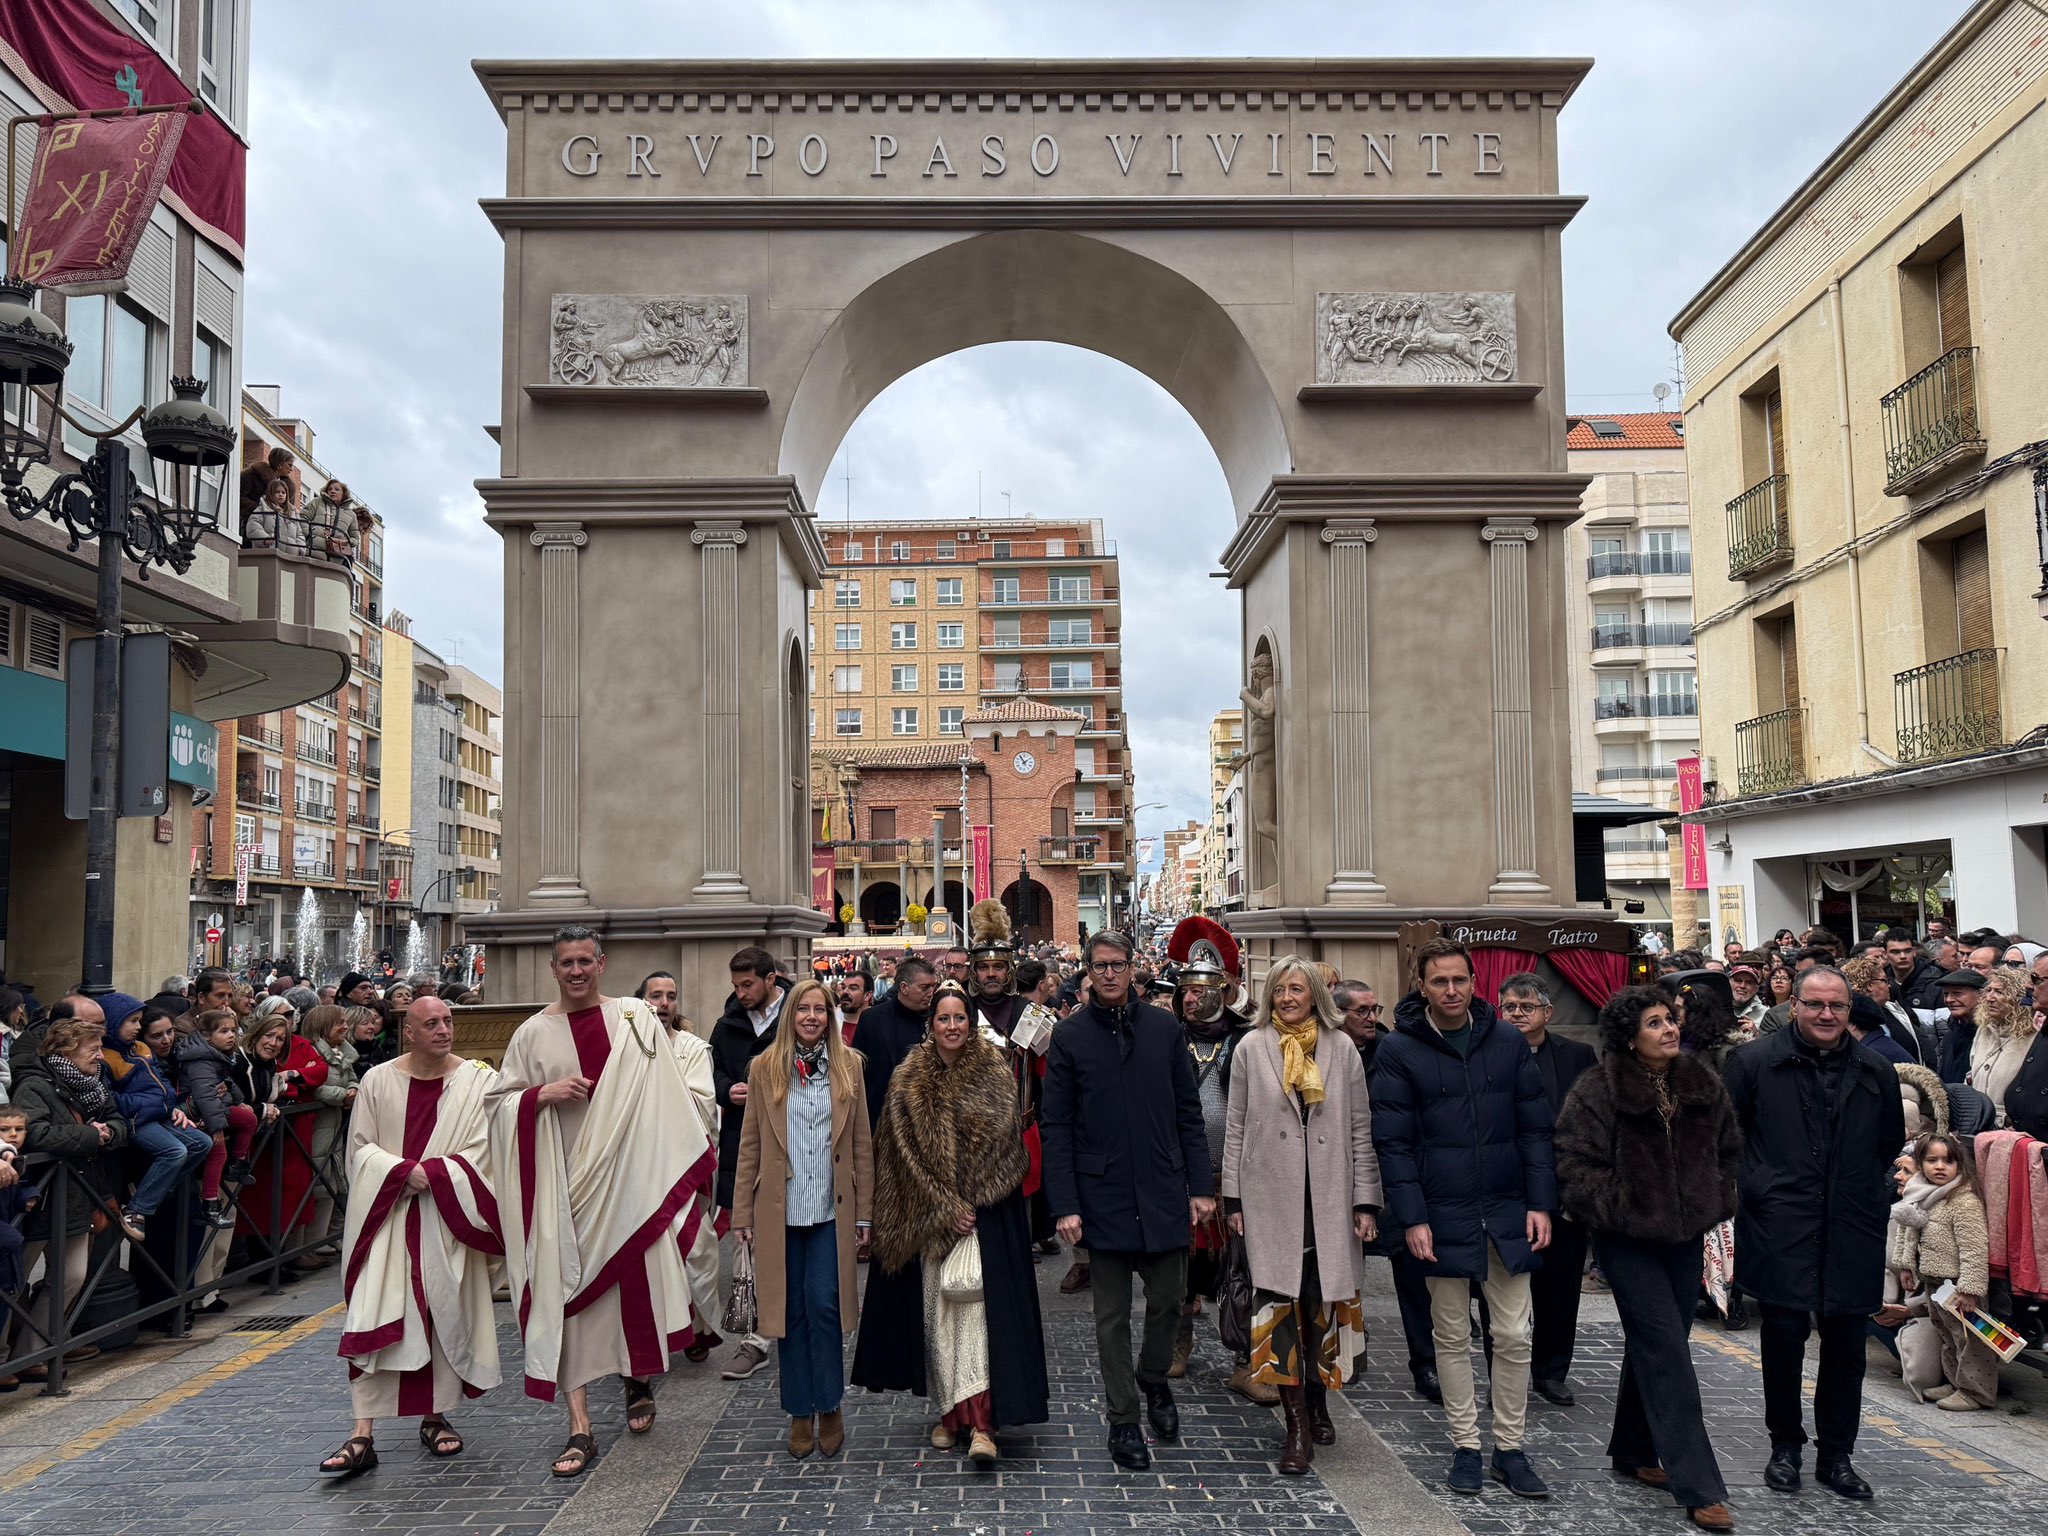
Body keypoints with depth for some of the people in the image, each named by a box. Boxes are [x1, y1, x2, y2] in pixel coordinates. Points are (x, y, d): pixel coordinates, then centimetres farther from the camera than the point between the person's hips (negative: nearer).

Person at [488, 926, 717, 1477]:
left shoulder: (635, 1018, 2)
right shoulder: (533, 1033, 3)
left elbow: (667, 1094, 5)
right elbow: (499, 1101, 6)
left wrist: (692, 1159, 2)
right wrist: (542, 1094, -13)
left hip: (628, 1175, 0)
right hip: (564, 1179, 0)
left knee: (637, 1278, 6)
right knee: (567, 1289, -1)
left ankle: (639, 1377, 35)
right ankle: (580, 1427, 6)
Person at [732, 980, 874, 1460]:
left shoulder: (848, 1066, 5)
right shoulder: (764, 1068, 3)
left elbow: (861, 1145, 6)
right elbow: (750, 1146, 5)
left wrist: (864, 1212, 3)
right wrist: (743, 1214, 1)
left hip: (831, 1211, 0)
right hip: (780, 1212, 0)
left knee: (823, 1305, -5)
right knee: (791, 1310, 6)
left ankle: (830, 1408, 13)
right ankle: (800, 1413, 19)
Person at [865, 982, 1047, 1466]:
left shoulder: (996, 1072, 0)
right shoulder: (908, 1081, 2)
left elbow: (1006, 1140, -1)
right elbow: (907, 1154, -1)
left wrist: (971, 1202, -7)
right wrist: (948, 1209, -7)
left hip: (988, 1213, -1)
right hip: (929, 1216, 1)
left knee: (980, 1303, -10)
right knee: (938, 1307, 5)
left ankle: (980, 1421, -12)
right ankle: (949, 1412, 17)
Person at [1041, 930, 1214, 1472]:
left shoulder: (1163, 1027, 3)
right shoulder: (1070, 1035, -2)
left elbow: (1188, 1112, 7)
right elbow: (1056, 1127, -3)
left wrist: (1201, 1185, 1)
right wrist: (1065, 1204, -9)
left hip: (1164, 1193, 2)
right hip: (1103, 1197, -2)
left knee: (1168, 1301, 10)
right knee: (1113, 1315, 8)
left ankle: (1154, 1378, 38)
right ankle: (1123, 1421, 21)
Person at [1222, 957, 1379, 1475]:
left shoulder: (1341, 1049, 5)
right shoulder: (1252, 1049, 4)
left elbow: (1361, 1129, 7)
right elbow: (1236, 1127, 6)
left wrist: (1366, 1200, 2)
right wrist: (1233, 1198, 3)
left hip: (1329, 1199, 1)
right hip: (1270, 1199, -1)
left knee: (1323, 1304, 6)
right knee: (1279, 1304, -5)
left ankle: (1318, 1402, 29)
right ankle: (1297, 1425, 2)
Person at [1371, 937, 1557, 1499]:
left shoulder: (1507, 1042, 3)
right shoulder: (1399, 1050, -6)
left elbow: (1534, 1129, 6)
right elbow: (1393, 1142, -7)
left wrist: (1540, 1203, -1)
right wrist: (1412, 1218, -12)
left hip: (1507, 1214, 2)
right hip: (1442, 1217, -2)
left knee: (1514, 1336, 6)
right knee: (1453, 1337, 9)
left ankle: (1510, 1448, 20)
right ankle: (1466, 1447, 22)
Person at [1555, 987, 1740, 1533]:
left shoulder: (1702, 1084, 4)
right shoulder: (1596, 1092, -14)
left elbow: (1729, 1150, 16)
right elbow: (1576, 1167, -14)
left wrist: (1717, 1203, 8)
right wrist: (1619, 1209, -15)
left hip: (1684, 1235, 6)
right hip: (1628, 1241, -6)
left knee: (1652, 1347, 15)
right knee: (1667, 1352, -9)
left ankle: (1633, 1452, 32)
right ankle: (1698, 1488, -5)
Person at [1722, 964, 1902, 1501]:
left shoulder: (1876, 1073, 10)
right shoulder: (1755, 1063, 0)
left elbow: (1891, 1145, 22)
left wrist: (1872, 1196, 14)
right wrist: (1752, 1190, 1)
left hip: (1853, 1231, 3)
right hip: (1782, 1229, -3)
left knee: (1846, 1344, 8)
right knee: (1785, 1335, 1)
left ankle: (1837, 1455, 22)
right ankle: (1784, 1447, 18)